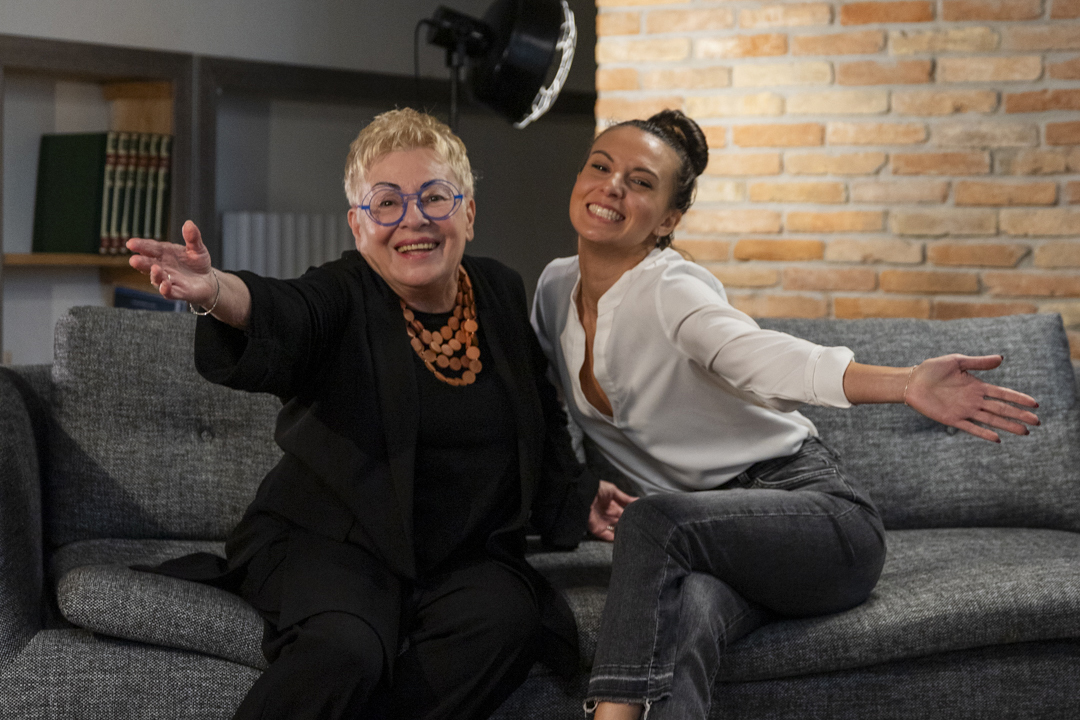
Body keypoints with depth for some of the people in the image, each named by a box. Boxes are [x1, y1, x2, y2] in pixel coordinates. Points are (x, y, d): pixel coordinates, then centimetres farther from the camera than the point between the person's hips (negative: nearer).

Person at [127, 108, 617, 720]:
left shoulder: (502, 293, 9)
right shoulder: (344, 296, -7)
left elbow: (542, 422, 25)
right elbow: (282, 317, -33)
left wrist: (578, 498, 13)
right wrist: (218, 293, -55)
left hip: (467, 551, 4)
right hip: (329, 541, -4)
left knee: (503, 620, -28)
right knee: (345, 648, -34)